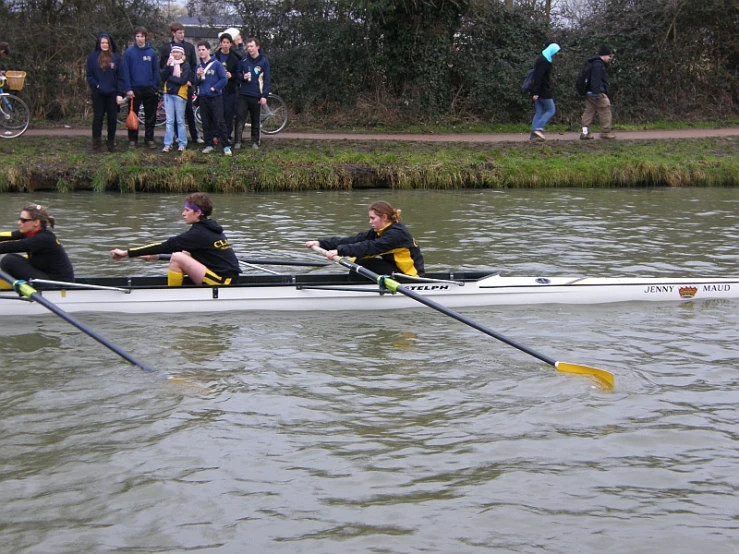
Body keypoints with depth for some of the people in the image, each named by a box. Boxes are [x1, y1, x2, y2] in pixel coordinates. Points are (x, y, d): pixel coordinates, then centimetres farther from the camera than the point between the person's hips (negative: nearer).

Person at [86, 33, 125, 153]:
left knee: (112, 118, 5)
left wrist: (120, 94, -5)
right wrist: (96, 85, -11)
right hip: (98, 93, -1)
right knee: (98, 118, 1)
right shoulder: (92, 57, 2)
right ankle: (97, 144, 6)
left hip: (112, 93, 1)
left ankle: (111, 143, 15)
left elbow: (121, 77, 1)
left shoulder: (116, 58, 3)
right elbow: (89, 75, 3)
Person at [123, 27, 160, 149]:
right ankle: (132, 139, 10)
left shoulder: (152, 53, 5)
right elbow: (126, 72, -3)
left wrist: (156, 87, 0)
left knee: (150, 116, 6)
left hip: (150, 89, 1)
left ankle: (149, 138, 14)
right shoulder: (129, 53, 0)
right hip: (135, 89, -1)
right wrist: (128, 89, -10)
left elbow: (156, 71, 7)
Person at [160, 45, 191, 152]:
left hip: (180, 95, -4)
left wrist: (169, 78, -8)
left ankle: (182, 144, 9)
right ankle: (168, 144, 3)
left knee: (180, 121, 3)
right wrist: (168, 66, -14)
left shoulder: (186, 65, -4)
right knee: (169, 120, 3)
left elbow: (182, 80, -15)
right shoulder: (169, 63, 10)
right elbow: (163, 77, -2)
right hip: (168, 94, 4)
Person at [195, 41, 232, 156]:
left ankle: (226, 146, -9)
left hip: (215, 97, -5)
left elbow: (224, 79, -8)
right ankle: (209, 144, 15)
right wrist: (198, 76, -8)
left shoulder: (216, 64, -5)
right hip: (203, 98, 5)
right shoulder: (199, 66, 9)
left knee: (219, 122, -9)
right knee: (206, 123, 8)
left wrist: (214, 88, -10)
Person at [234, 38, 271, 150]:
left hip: (256, 96, -1)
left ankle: (255, 141, 16)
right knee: (240, 118, -4)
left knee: (256, 120, 6)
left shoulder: (264, 62, 0)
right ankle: (237, 141, -4)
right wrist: (243, 77, -10)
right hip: (243, 94, 1)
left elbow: (267, 80, -2)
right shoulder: (243, 60, 6)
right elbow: (237, 74, 14)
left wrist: (264, 96, -8)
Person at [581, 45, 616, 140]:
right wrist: (596, 92, -27)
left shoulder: (596, 64, 22)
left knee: (589, 112, 7)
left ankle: (585, 132, 5)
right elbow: (596, 80, -22)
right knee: (605, 111, -3)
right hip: (598, 93, -11)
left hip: (590, 94, 11)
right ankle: (606, 132, 1)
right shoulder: (598, 65, -12)